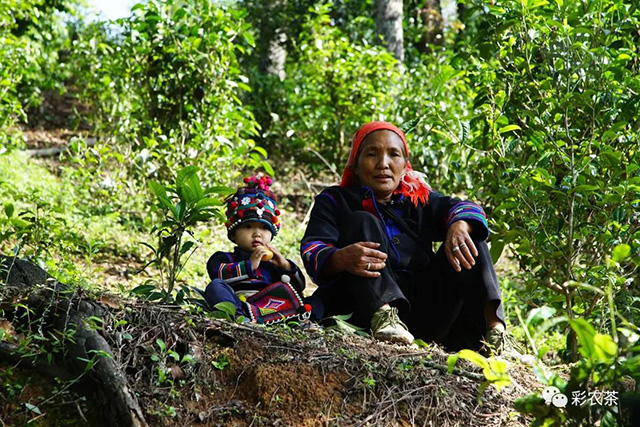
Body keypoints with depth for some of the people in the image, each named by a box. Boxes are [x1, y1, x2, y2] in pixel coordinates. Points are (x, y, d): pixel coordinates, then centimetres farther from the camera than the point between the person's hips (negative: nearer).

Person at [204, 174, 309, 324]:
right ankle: (237, 316, -56)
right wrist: (249, 265, -7)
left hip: (269, 306, 3)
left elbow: (299, 286, 24)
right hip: (235, 302, -3)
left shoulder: (273, 262, 32)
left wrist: (286, 266, 9)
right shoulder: (223, 258, 22)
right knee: (215, 286, -26)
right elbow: (219, 274, -3)